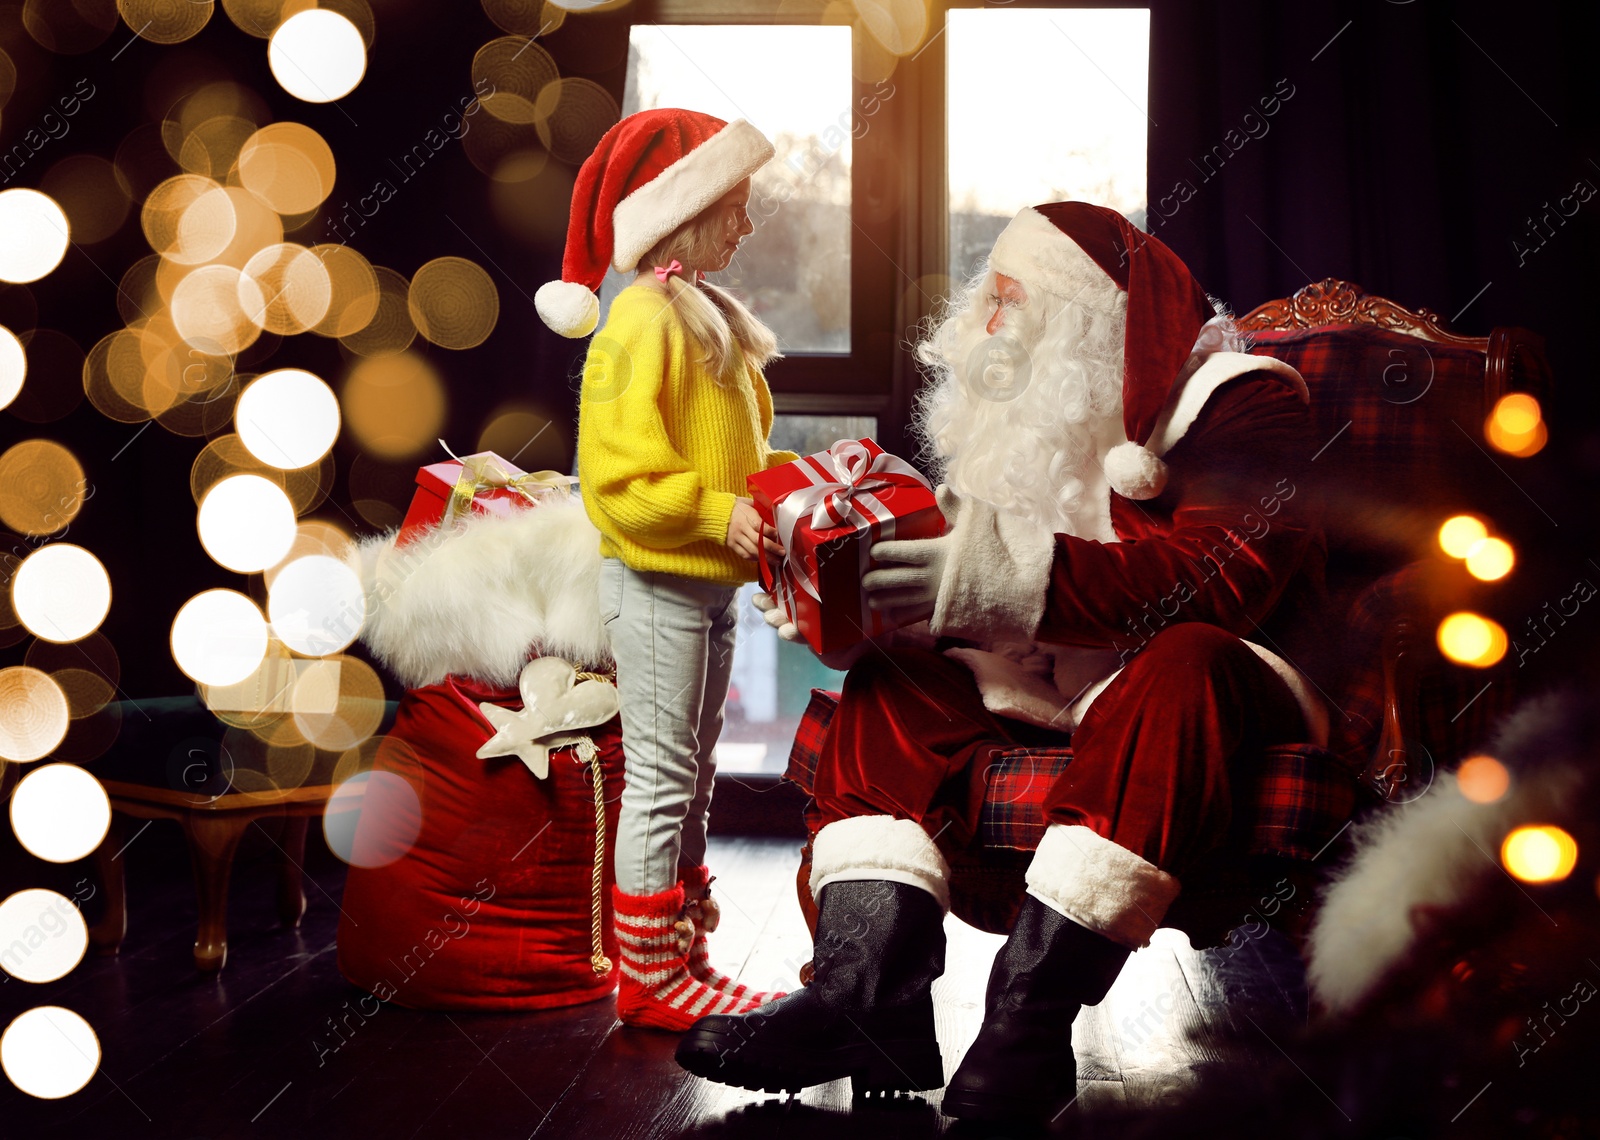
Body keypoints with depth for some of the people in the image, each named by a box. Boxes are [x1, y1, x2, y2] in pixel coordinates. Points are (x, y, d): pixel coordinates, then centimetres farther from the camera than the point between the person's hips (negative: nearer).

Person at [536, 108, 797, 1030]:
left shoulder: (712, 316, 14)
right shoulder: (643, 320, -15)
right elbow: (621, 474, -22)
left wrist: (786, 480, 4)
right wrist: (717, 513, -24)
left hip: (710, 583, 10)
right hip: (658, 582, -10)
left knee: (691, 777, 15)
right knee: (661, 774, -2)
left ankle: (686, 958, 27)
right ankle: (649, 979, 10)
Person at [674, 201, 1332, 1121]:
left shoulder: (1241, 399, -9)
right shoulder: (1036, 411, 13)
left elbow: (1223, 577, -26)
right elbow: (966, 565, 11)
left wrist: (1018, 578, -37)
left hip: (1213, 675, -6)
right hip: (1053, 679, 7)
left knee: (1181, 671, -38)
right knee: (896, 680, -10)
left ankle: (1030, 1020, -40)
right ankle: (868, 996, -26)